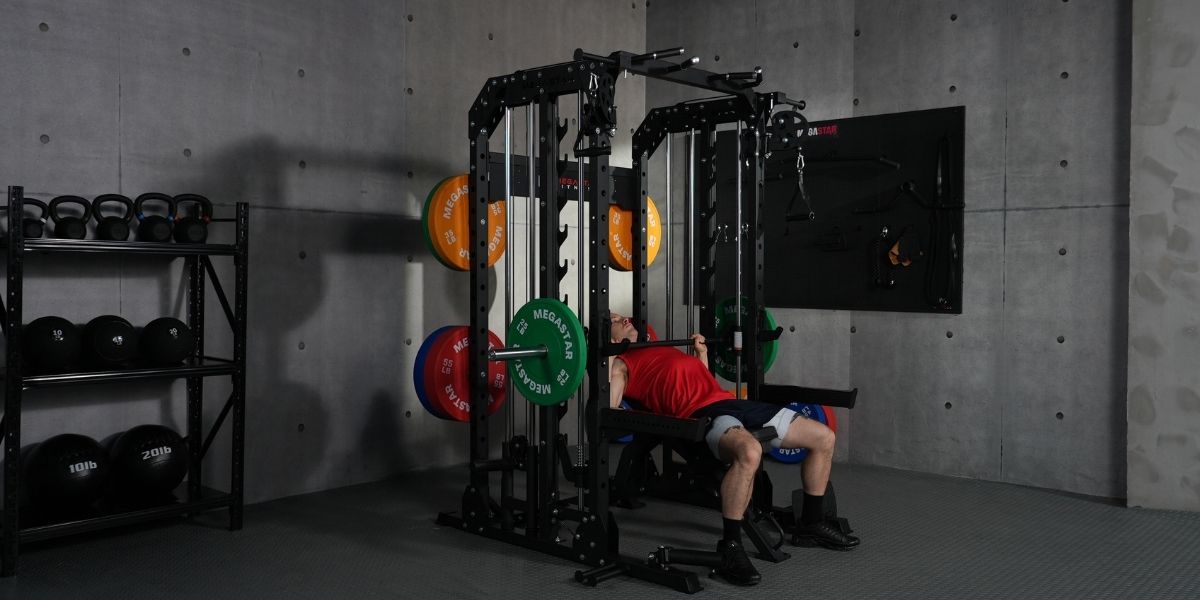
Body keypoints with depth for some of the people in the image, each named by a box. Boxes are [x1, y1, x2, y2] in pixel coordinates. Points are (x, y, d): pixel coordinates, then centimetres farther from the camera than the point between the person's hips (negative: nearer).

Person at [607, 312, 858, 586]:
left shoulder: (661, 350, 32)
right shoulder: (621, 364, 8)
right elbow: (608, 406, -12)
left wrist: (701, 352, 36)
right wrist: (608, 356, -10)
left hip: (729, 401, 9)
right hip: (701, 412, -8)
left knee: (824, 437, 7)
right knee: (749, 452, -42)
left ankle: (811, 524, 20)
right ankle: (730, 546, -26)